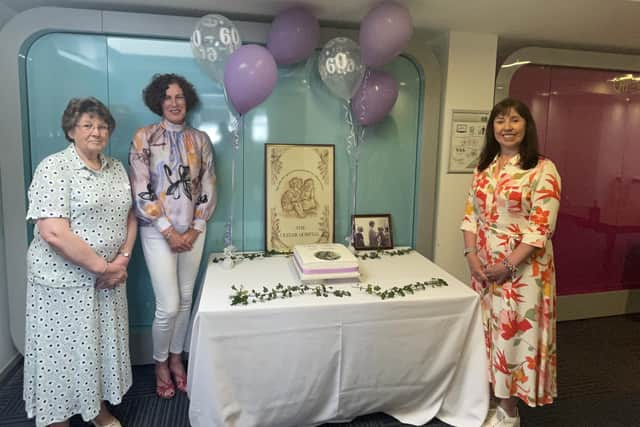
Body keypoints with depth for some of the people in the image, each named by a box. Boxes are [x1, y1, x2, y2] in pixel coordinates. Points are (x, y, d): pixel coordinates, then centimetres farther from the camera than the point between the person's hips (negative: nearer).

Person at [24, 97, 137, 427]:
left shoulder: (116, 168, 7)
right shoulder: (54, 168, -14)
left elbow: (129, 216, 11)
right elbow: (53, 233, -22)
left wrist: (122, 259, -4)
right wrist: (102, 266, -18)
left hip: (109, 277, 6)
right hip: (64, 281, -6)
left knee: (103, 345, 16)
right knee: (64, 350, 8)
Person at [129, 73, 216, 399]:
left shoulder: (200, 139, 5)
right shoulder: (144, 137, -5)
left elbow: (208, 187, 4)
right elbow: (140, 191, -10)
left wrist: (196, 228, -4)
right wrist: (169, 231, -13)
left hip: (193, 230, 4)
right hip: (158, 232, -3)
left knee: (186, 300, 12)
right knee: (168, 306, -3)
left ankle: (176, 358, 33)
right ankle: (160, 363, 24)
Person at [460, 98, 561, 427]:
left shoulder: (543, 169, -10)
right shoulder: (484, 168, 8)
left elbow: (541, 227, -15)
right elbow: (470, 215, 7)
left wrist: (509, 265, -18)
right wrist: (471, 255, -6)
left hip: (523, 268, -5)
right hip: (484, 266, 5)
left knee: (514, 331, 4)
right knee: (487, 329, 15)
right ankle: (486, 394, 33)